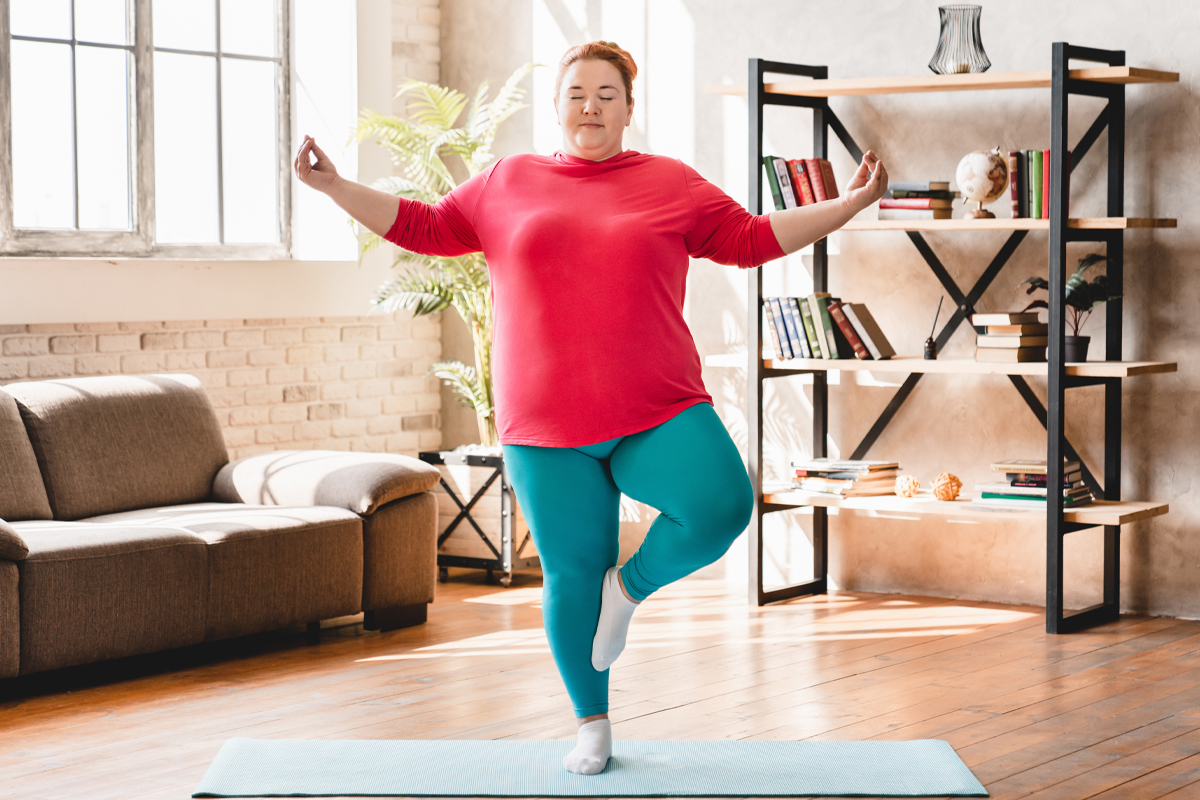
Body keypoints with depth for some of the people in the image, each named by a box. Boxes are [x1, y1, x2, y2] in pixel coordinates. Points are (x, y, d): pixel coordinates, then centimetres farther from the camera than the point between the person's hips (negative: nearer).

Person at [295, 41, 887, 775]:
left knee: (721, 508, -24)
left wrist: (850, 204, 8)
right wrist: (337, 187, 10)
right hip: (547, 425, 0)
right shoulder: (505, 183, 12)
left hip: (660, 413, 0)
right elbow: (422, 226, 17)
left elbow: (753, 239, 13)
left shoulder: (673, 183, 10)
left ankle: (630, 587, 6)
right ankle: (592, 726, 22)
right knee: (570, 575, 3)